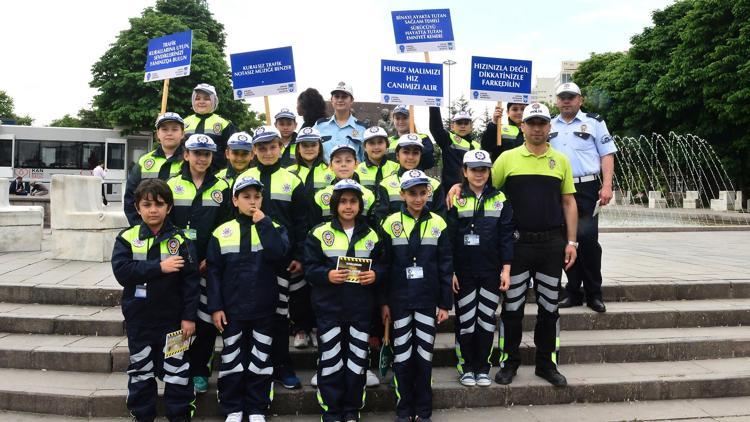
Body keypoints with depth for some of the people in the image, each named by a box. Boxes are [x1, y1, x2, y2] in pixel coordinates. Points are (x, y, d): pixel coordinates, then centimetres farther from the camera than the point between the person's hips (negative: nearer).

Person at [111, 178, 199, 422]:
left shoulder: (180, 239, -5)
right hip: (138, 319, 2)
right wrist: (159, 267, -22)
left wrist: (189, 316, -10)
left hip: (172, 318, -2)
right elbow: (121, 271, -15)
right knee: (140, 371, 16)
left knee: (176, 370, 7)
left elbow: (190, 280, -7)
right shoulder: (127, 238, -2)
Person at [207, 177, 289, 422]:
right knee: (231, 359, 10)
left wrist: (263, 223, -17)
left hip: (264, 309, 0)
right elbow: (214, 272, -1)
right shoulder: (221, 232, -1)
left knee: (261, 359, 10)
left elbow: (278, 253, -20)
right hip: (232, 309, 0)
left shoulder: (274, 228, 0)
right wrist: (215, 307, -5)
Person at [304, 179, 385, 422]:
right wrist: (327, 275, -20)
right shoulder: (320, 233, 0)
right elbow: (309, 268, -2)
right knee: (330, 360, 3)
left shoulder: (371, 235, 8)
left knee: (358, 359, 8)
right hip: (329, 308, -2)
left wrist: (375, 275, -10)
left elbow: (383, 265, 10)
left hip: (361, 308, 2)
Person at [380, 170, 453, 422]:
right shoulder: (391, 224, -3)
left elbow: (446, 267, 2)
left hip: (427, 300, 1)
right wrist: (384, 302, -1)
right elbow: (384, 266, 0)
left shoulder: (438, 224, 0)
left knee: (424, 356, 8)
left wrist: (445, 303, 0)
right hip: (400, 300, 0)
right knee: (402, 356, 6)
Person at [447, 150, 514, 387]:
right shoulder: (455, 199, 0)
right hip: (463, 271, -1)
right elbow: (448, 237, -2)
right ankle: (466, 367, 19)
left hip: (491, 271, 1)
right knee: (465, 320, 6)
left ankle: (483, 368, 20)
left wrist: (506, 269, -3)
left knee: (487, 319, 7)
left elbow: (506, 236, 2)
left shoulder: (500, 199, 4)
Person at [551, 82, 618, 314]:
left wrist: (607, 186, -11)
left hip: (586, 188, -3)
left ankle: (594, 293, 4)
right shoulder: (549, 126, 16)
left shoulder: (594, 122, 6)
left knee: (587, 237, -9)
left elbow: (607, 154, 1)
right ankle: (573, 292, 16)